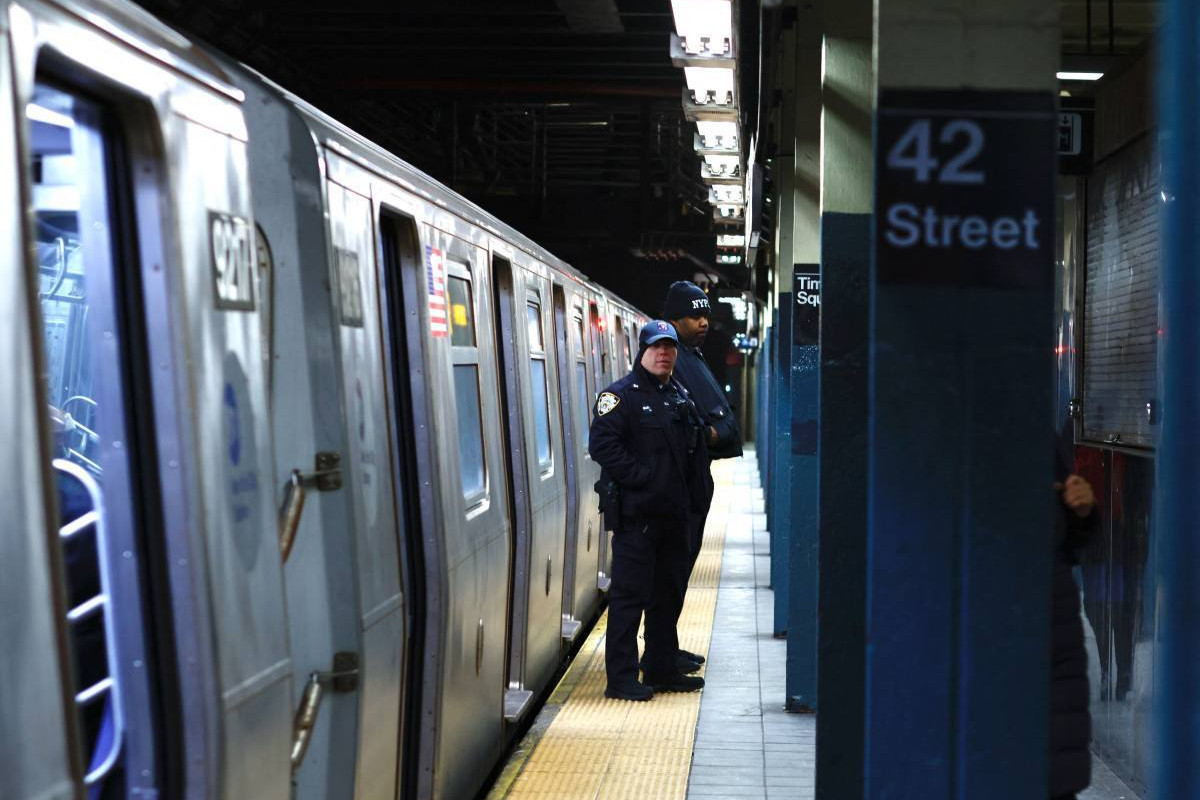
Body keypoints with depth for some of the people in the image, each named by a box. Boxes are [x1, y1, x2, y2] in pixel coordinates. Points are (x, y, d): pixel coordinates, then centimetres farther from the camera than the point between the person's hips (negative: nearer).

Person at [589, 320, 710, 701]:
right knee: (630, 594, -5)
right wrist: (641, 478, -19)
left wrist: (693, 495, 13)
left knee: (668, 594, 14)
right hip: (635, 514, -8)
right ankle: (621, 677, 1)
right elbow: (602, 444, -19)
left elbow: (697, 449, 24)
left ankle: (662, 670, 25)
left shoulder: (681, 397, 17)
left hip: (673, 513, 8)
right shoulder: (620, 395, -8)